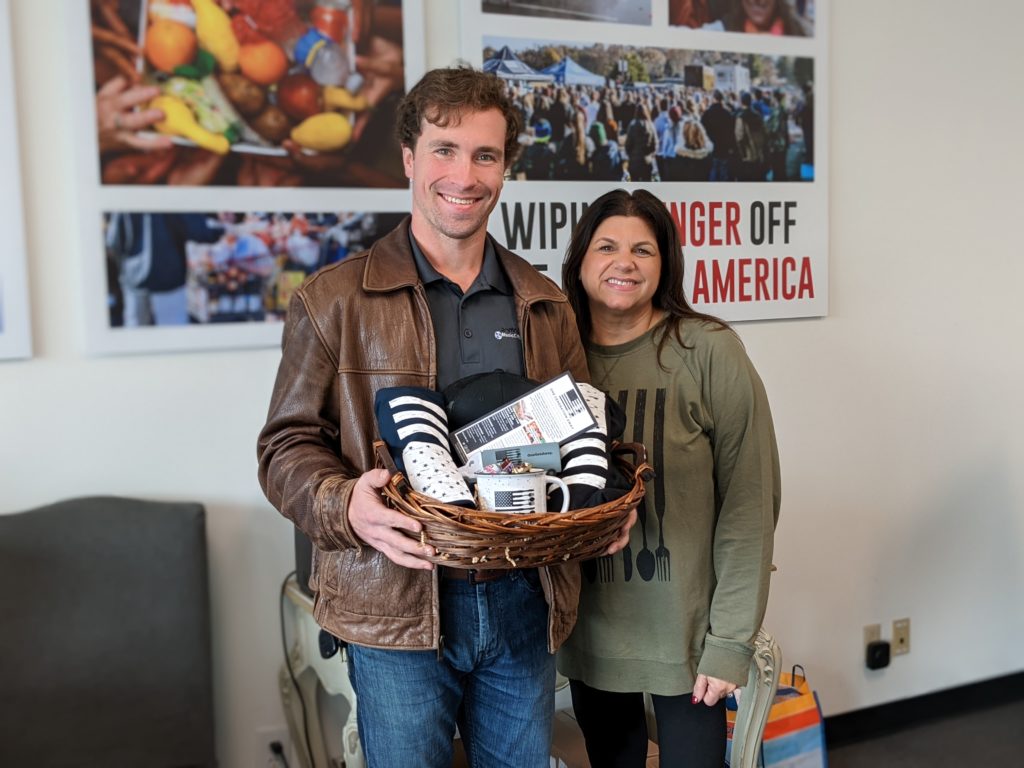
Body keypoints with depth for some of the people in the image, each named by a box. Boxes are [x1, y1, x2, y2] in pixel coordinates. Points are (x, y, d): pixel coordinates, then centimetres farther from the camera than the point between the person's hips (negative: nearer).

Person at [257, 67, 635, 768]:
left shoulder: (546, 305, 9)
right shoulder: (335, 300, -3)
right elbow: (287, 445, -2)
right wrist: (345, 505, -22)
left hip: (524, 605, 4)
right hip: (396, 608, -3)